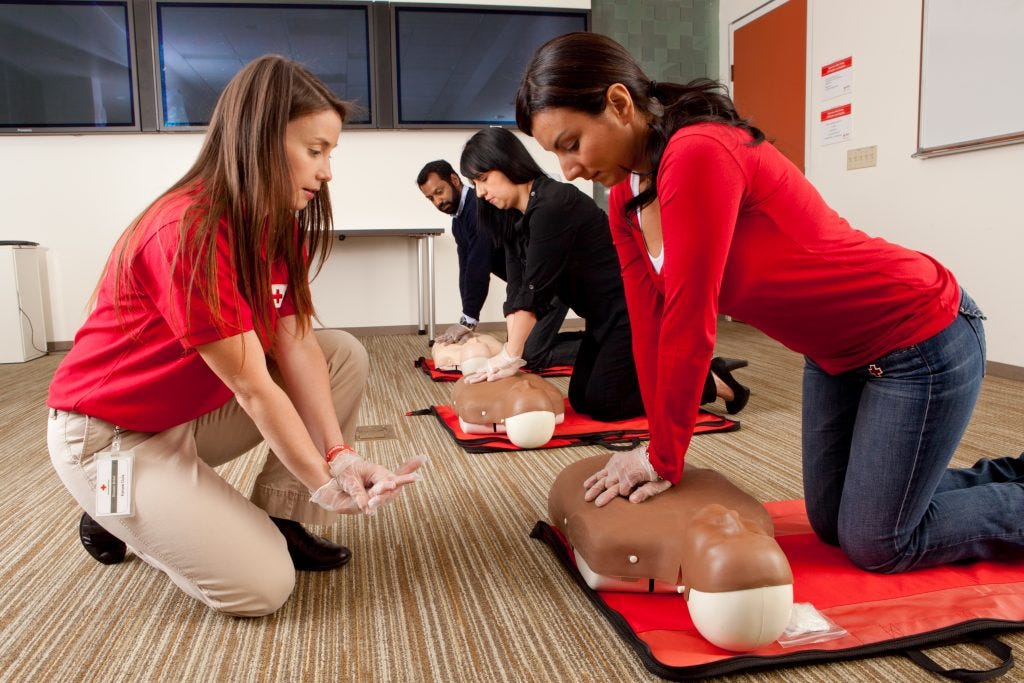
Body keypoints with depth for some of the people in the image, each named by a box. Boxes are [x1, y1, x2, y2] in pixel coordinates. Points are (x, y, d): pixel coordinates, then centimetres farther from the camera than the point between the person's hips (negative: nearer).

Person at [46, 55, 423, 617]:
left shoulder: (279, 222, -2)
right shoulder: (189, 232, -30)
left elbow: (295, 345, -10)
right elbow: (253, 387, -27)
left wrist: (340, 454, -21)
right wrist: (326, 484, -20)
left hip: (199, 411, 8)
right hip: (113, 431, -8)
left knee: (346, 355, -7)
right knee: (263, 585, -14)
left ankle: (280, 520, 1)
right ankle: (118, 512, 9)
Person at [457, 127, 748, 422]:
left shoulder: (553, 205, -23)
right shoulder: (514, 219, 5)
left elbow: (534, 288, -25)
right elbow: (517, 290, -2)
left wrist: (510, 356, -21)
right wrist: (508, 354, -11)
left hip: (635, 309, -9)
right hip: (605, 316, 9)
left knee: (601, 404, -7)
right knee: (580, 399, 9)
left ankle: (709, 383, 7)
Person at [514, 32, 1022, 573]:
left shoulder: (698, 156, -31)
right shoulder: (626, 197, -3)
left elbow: (688, 325, -29)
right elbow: (650, 327, -4)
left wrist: (664, 460, -19)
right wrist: (660, 449, -4)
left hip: (918, 336, -8)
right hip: (837, 353, 9)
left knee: (876, 546, 0)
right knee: (832, 523, 17)